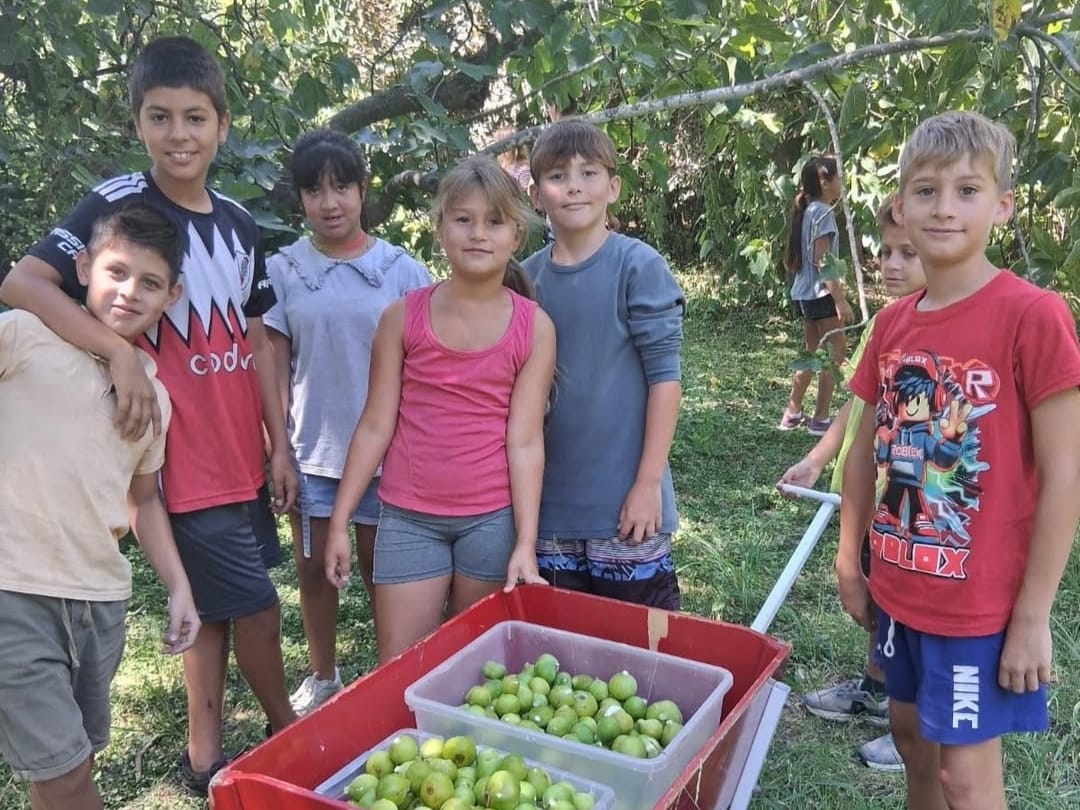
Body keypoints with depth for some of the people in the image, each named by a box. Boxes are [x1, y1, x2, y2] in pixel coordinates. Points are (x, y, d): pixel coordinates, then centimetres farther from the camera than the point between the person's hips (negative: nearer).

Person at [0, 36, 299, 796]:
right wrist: (119, 352, -30)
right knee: (256, 605, 3)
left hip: (241, 458, 7)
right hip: (183, 463, -6)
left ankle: (205, 754, 34)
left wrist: (280, 446, 8)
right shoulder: (117, 203, -11)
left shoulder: (239, 224, 7)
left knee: (213, 607, 17)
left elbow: (257, 342, 9)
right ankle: (289, 736, 27)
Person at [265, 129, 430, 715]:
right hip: (311, 448, 2)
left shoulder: (400, 269, -3)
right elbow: (276, 365, 2)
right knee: (314, 568, 13)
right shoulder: (283, 270, 0)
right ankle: (322, 677, 34)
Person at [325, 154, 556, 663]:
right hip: (408, 519, 1)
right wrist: (339, 522, 1)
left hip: (493, 518, 0)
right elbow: (375, 427, 1)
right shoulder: (403, 317, -2)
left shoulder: (534, 328, -4)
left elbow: (525, 440, -6)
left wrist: (525, 543, -10)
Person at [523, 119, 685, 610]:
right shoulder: (527, 277, 4)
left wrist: (649, 482, -12)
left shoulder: (639, 266, -8)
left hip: (624, 499, -4)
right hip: (549, 500, 4)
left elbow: (664, 376, -9)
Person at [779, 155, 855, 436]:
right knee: (835, 352, -1)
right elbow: (821, 259, -21)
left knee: (812, 352, 17)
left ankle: (793, 413, 22)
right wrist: (840, 299, -24)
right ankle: (820, 419, 2)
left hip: (804, 292, 9)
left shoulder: (807, 209, 11)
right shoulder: (823, 212, -15)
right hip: (820, 293, -9)